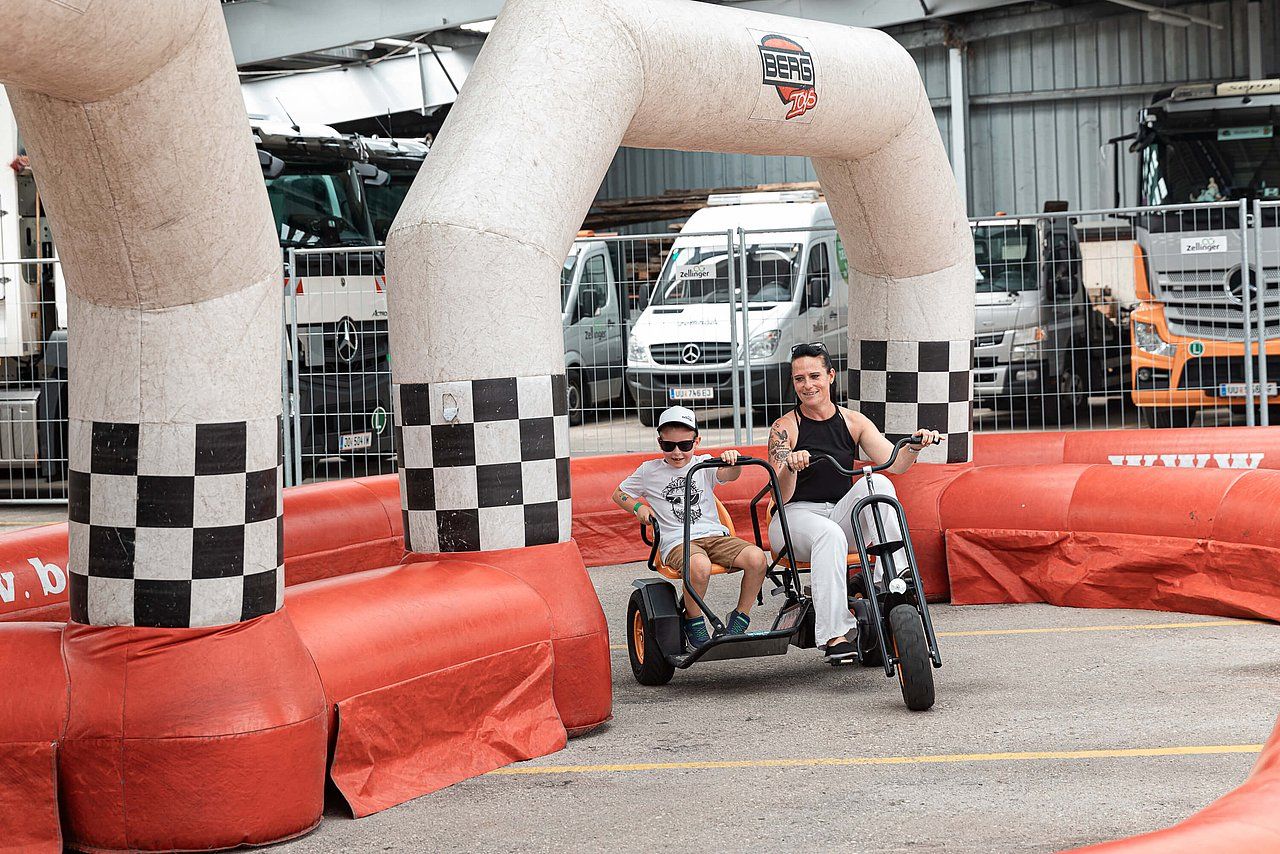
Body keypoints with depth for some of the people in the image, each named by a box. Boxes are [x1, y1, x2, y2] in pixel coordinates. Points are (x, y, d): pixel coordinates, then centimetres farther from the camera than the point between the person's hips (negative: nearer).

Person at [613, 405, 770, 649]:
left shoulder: (704, 465, 13)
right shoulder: (649, 471, 12)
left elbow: (729, 475, -8)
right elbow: (619, 494, 24)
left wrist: (733, 462, -31)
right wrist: (638, 507, 4)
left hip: (714, 536, 3)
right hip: (676, 542, -3)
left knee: (757, 558, -24)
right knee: (699, 565, -39)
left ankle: (739, 620, -4)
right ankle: (693, 621, -12)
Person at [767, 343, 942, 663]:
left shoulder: (854, 422, 6)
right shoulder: (785, 428, -2)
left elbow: (894, 463, -6)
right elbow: (782, 495, -12)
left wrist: (914, 447, -27)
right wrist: (790, 468, -34)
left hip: (842, 512, 3)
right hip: (796, 517, -3)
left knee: (877, 482, -26)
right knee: (829, 535, -38)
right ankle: (835, 636, -43)